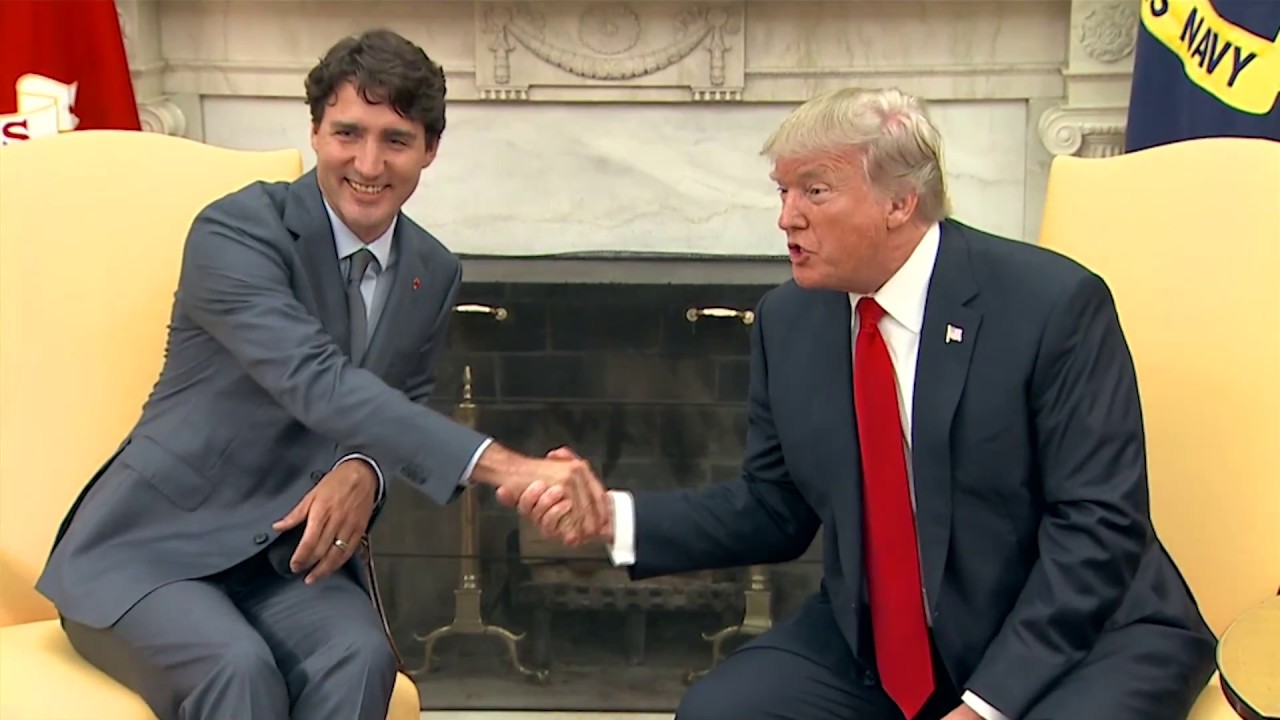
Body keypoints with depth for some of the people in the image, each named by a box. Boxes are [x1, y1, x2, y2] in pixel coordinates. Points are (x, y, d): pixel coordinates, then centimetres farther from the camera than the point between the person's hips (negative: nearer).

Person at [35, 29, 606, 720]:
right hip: (148, 545, -4)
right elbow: (318, 383, -29)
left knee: (359, 656, -28)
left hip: (292, 552, 5)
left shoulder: (434, 274, 5)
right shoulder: (236, 229, -16)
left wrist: (366, 472, -15)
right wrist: (501, 465, -41)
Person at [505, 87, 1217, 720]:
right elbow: (773, 509, 7)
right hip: (871, 641, 4)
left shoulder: (1053, 302, -15)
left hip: (1082, 631, -4)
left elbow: (1099, 523, -16)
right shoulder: (787, 318, 0)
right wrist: (617, 517, -8)